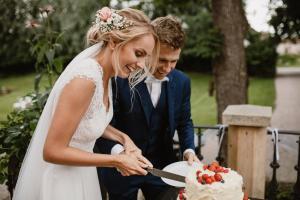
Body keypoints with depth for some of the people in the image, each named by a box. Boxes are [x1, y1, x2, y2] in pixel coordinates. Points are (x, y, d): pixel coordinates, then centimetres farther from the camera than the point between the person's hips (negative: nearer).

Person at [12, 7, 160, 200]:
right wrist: (116, 160, -21)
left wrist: (123, 138, -3)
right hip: (59, 181, -8)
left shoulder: (103, 71, -3)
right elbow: (52, 151, -26)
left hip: (78, 174, 8)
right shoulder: (85, 78, -30)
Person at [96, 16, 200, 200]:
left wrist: (189, 150, -10)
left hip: (161, 166, 4)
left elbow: (184, 122, 7)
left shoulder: (182, 82, -6)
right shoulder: (118, 78, -21)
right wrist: (118, 152, -37)